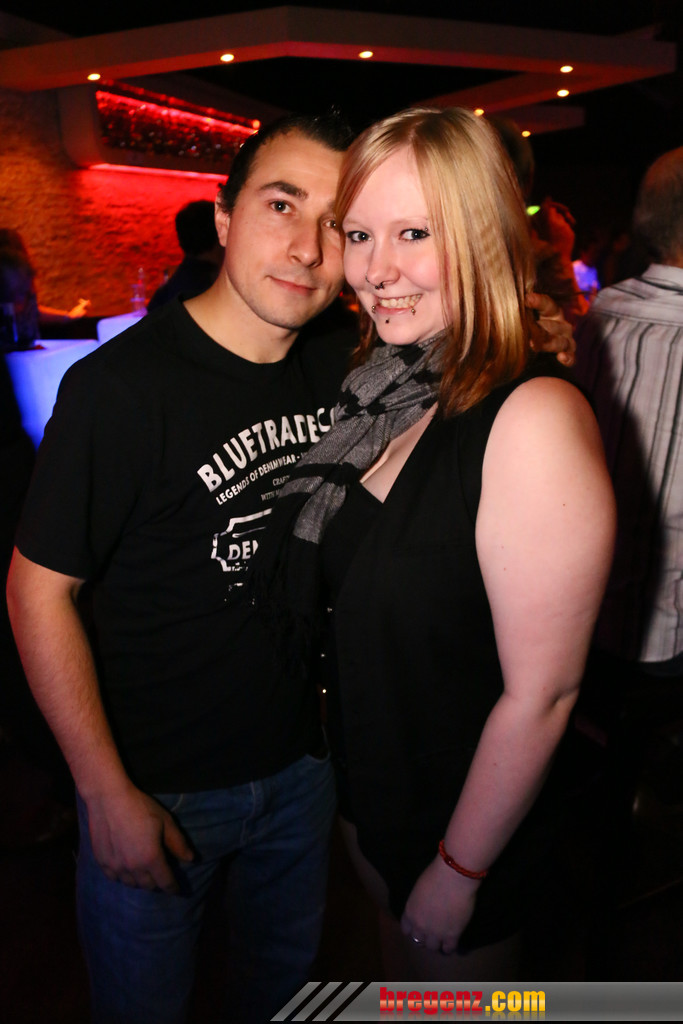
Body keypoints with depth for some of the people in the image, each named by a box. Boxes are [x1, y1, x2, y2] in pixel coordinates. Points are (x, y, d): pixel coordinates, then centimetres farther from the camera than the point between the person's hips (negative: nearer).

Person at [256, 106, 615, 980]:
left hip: (468, 823, -6)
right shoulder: (381, 394, -5)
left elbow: (541, 693, -25)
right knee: (400, 983, 31)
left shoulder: (533, 418, -29)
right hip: (368, 790, 7)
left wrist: (458, 871, -15)